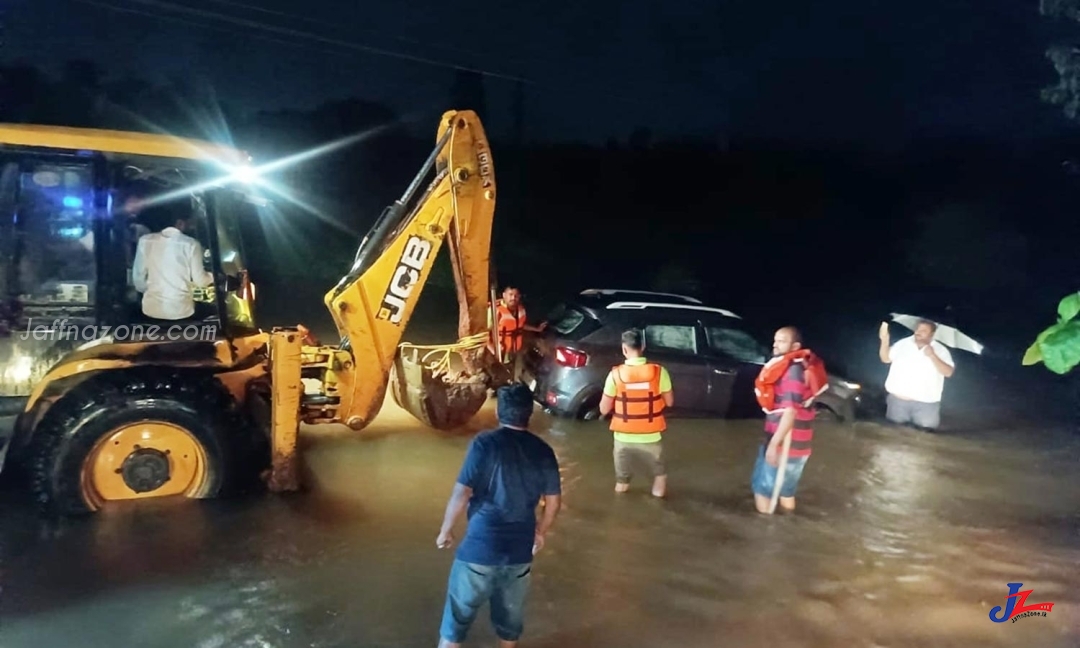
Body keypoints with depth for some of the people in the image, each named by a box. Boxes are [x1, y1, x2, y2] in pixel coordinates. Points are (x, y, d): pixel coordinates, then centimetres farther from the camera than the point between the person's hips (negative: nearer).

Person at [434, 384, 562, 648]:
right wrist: (540, 532, 22)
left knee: (460, 611, 12)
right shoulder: (543, 451, 0)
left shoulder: (485, 443, -13)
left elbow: (461, 493, -14)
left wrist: (446, 530, 0)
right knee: (511, 611, 21)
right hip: (520, 548, 4)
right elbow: (553, 501, 6)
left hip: (481, 545, -3)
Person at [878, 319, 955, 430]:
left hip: (926, 403, -2)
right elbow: (885, 358, 7)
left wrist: (933, 356, -23)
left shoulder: (941, 350, -1)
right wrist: (885, 340, -8)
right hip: (897, 400, 2)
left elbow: (948, 372, -12)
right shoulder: (903, 343, 4)